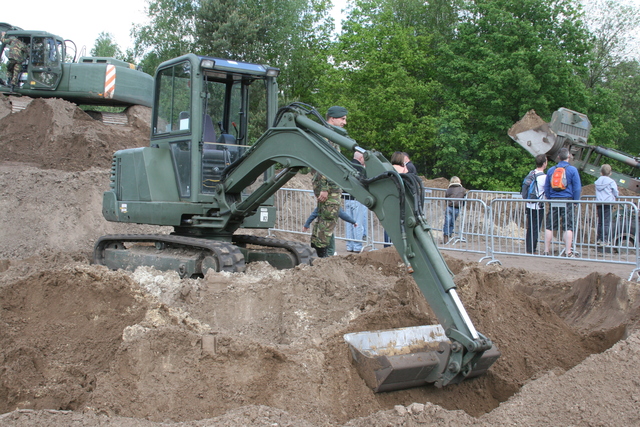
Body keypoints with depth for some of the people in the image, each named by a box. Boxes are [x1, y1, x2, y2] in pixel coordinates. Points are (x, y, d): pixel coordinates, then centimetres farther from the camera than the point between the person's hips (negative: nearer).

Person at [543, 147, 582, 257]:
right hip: (567, 200, -3)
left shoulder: (551, 170, 9)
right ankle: (568, 252, -4)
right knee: (568, 227, -1)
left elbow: (546, 188, 13)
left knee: (549, 226, 7)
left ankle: (546, 251, 9)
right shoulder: (572, 170, -2)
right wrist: (576, 202, 3)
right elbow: (577, 188, -4)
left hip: (554, 201, 3)